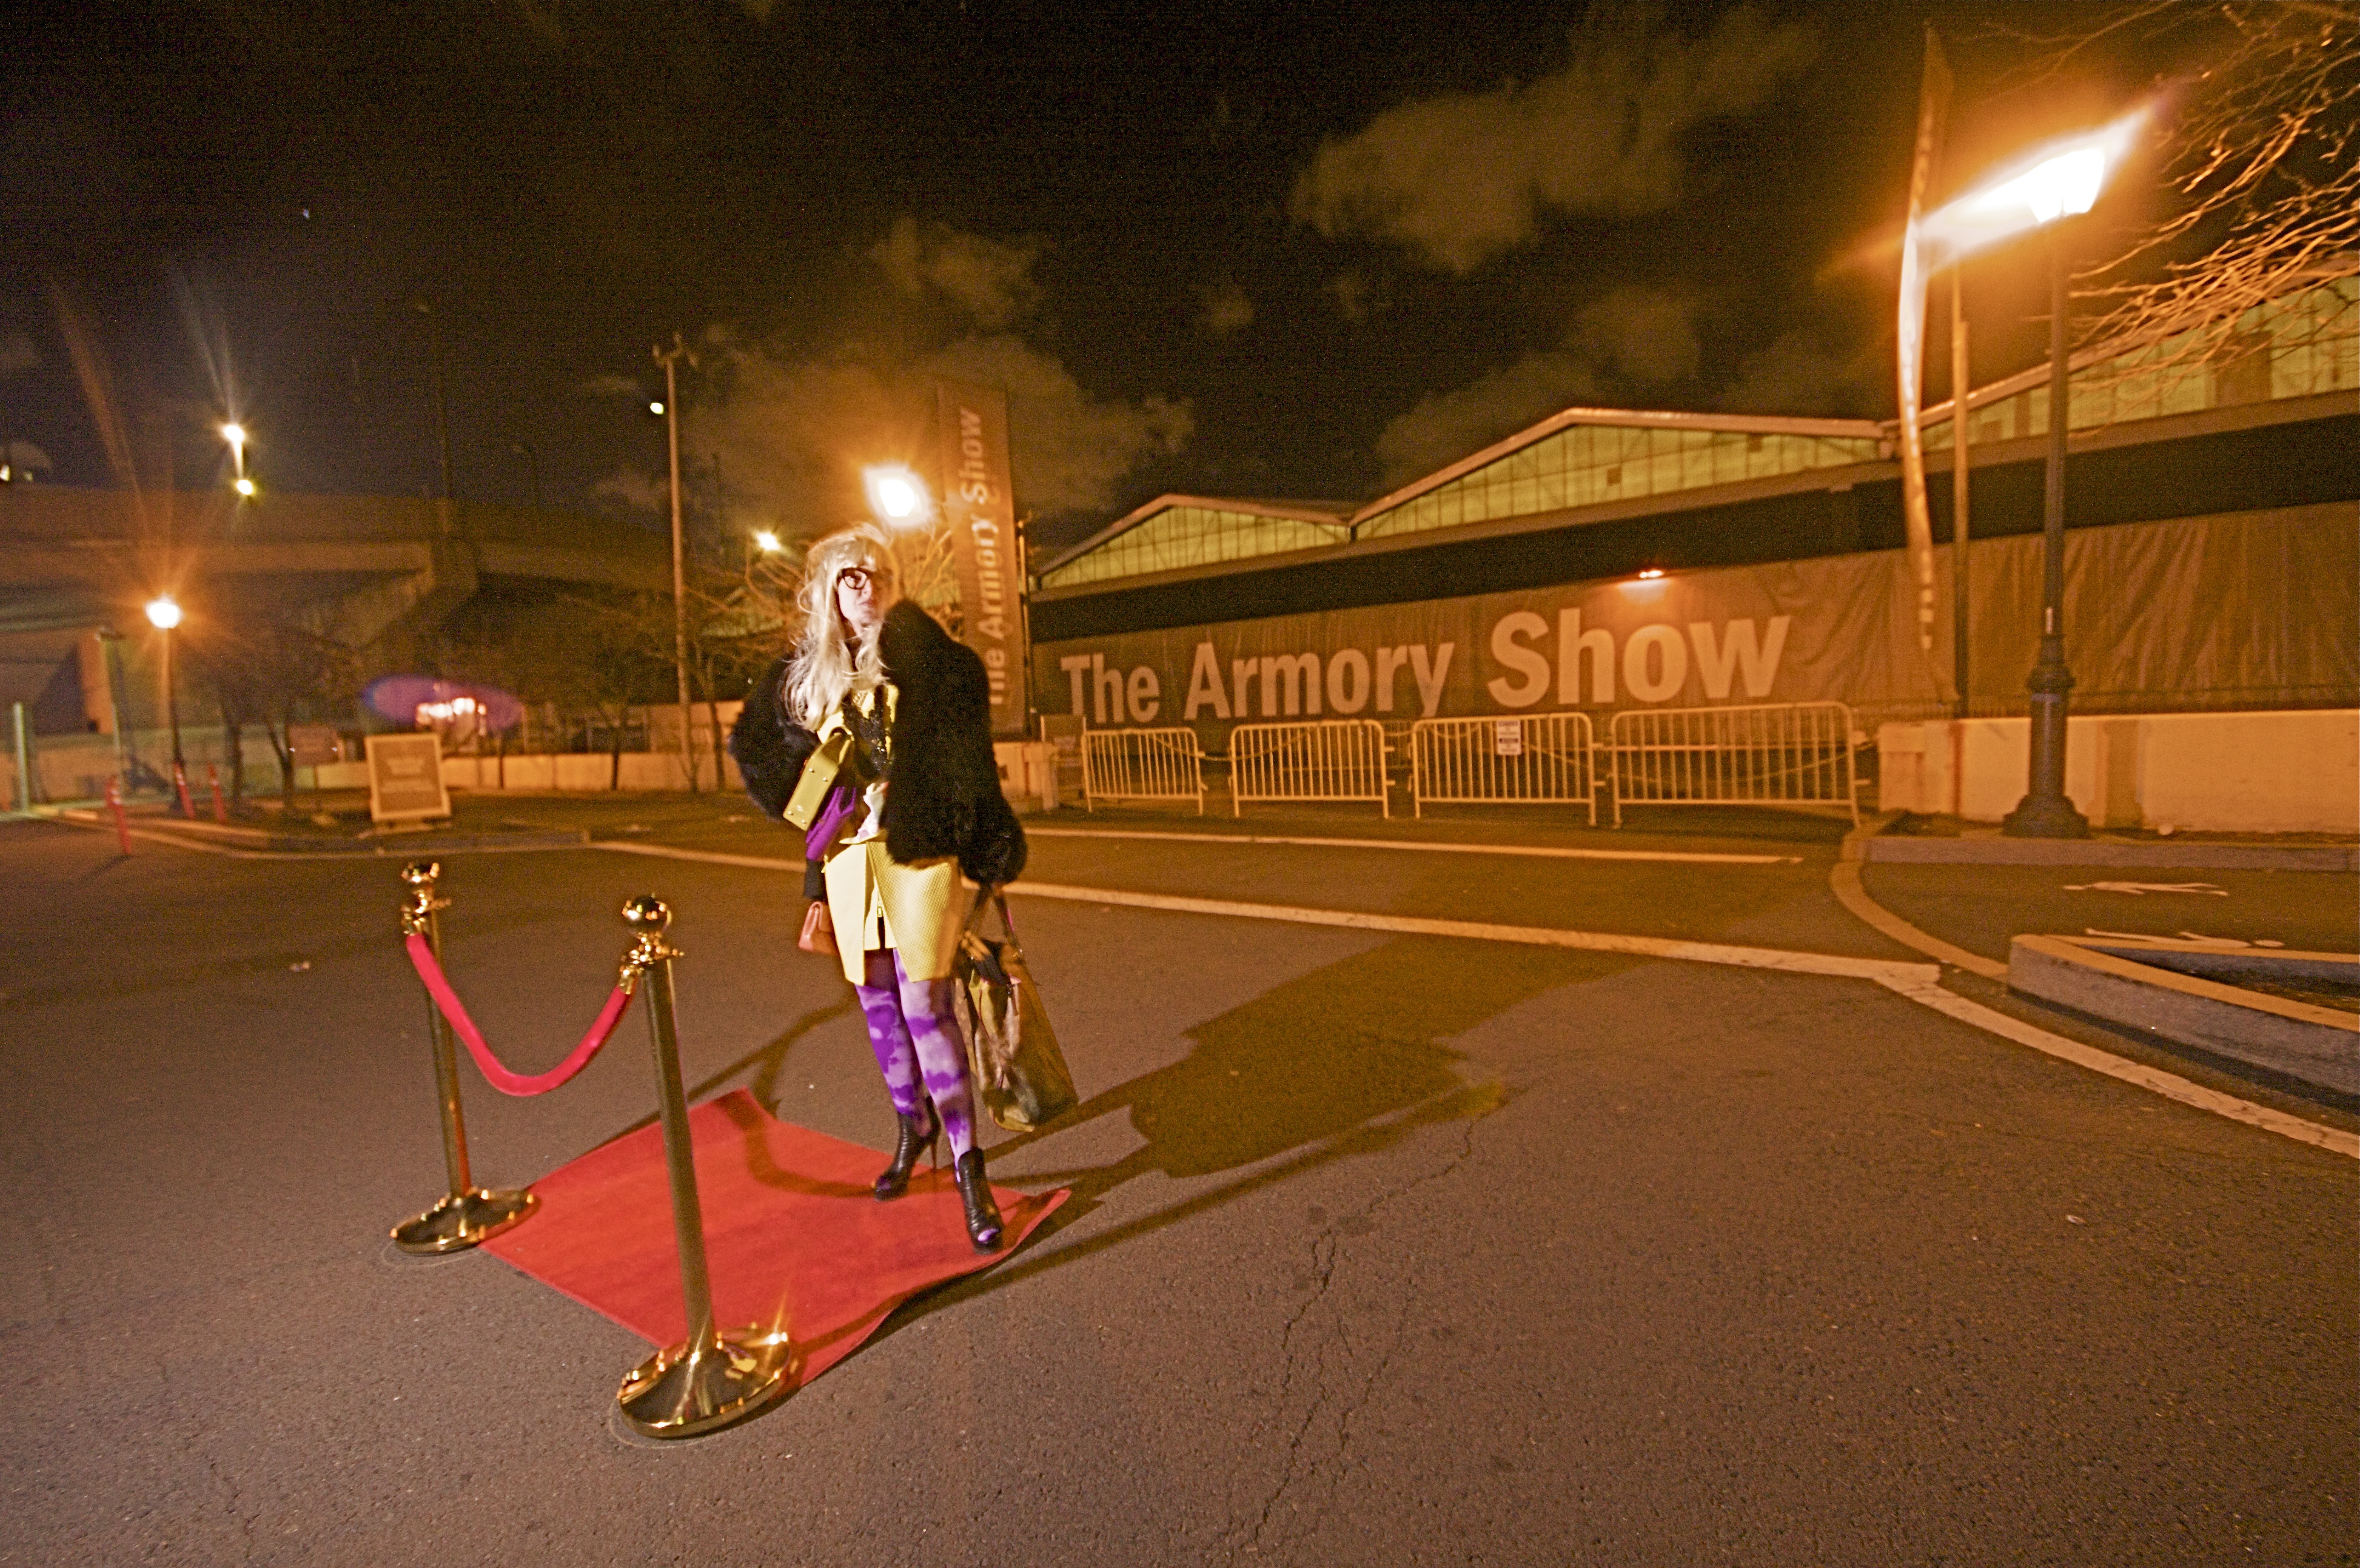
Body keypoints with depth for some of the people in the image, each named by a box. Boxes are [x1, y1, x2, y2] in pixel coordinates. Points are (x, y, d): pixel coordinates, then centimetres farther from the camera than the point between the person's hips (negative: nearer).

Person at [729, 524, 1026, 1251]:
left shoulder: (922, 657, -3)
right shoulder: (803, 674, 10)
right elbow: (753, 744, 23)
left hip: (917, 850, -4)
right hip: (847, 856, 5)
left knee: (924, 1005, -6)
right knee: (877, 1003, 14)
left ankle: (968, 1163, 5)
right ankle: (913, 1125, 35)